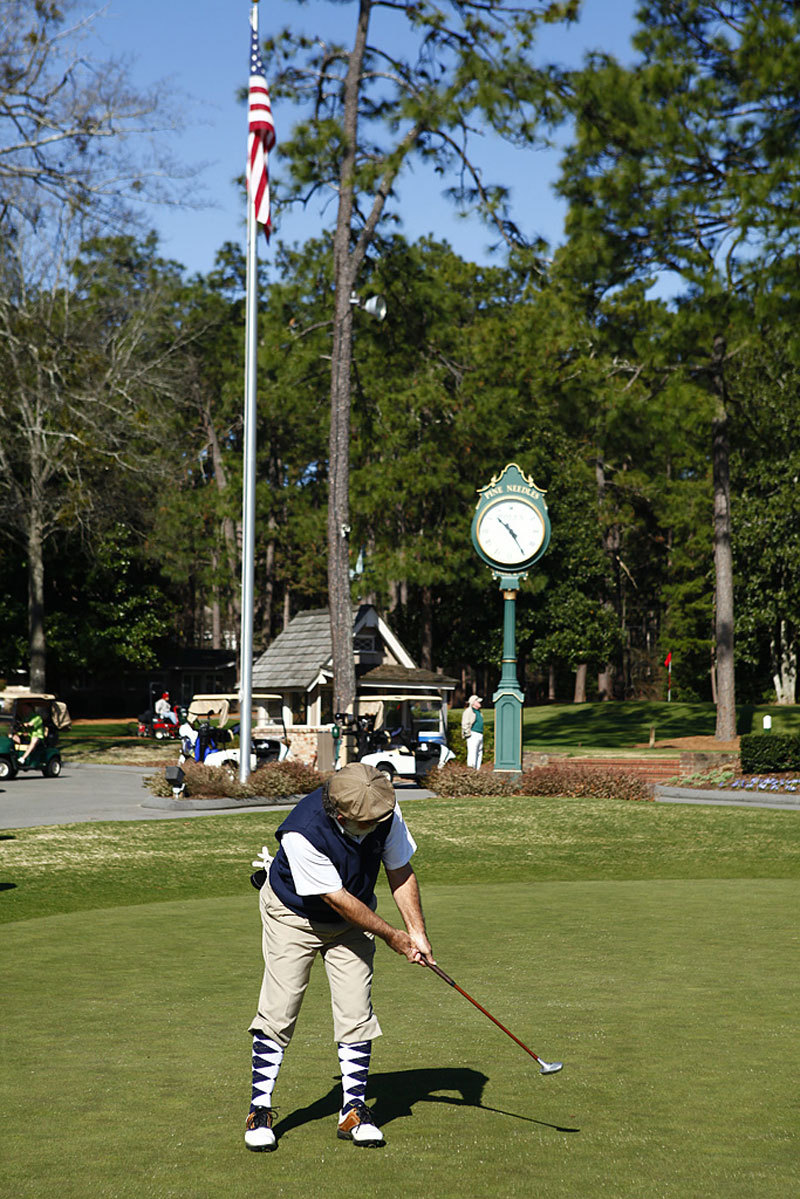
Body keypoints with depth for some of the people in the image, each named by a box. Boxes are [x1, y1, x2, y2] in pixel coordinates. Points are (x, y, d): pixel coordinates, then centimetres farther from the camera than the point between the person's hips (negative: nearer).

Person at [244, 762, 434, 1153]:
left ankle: (355, 1110, 4)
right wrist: (392, 936, -19)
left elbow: (400, 872, -7)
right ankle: (260, 1110, 2)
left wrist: (417, 932, -13)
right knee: (278, 1010, -9)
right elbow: (337, 899, -28)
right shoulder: (302, 833, -37)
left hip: (353, 921, 4)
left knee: (356, 1012, -4)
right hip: (293, 914, -4)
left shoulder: (385, 814, -24)